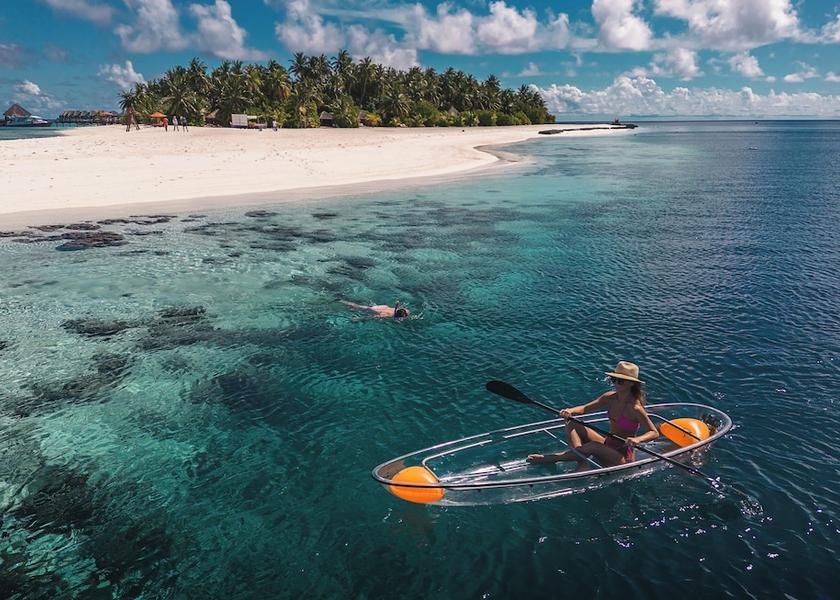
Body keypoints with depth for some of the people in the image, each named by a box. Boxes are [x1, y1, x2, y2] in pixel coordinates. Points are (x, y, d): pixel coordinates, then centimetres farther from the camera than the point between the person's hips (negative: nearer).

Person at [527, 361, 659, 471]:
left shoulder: (635, 408, -20)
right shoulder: (610, 397, -1)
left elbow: (654, 433, -17)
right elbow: (585, 408, 0)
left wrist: (637, 439, -37)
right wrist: (570, 411, -21)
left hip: (623, 457, -8)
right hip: (608, 446, 8)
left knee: (593, 447, -36)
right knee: (571, 424, -6)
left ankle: (548, 459, -29)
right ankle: (583, 464, -24)